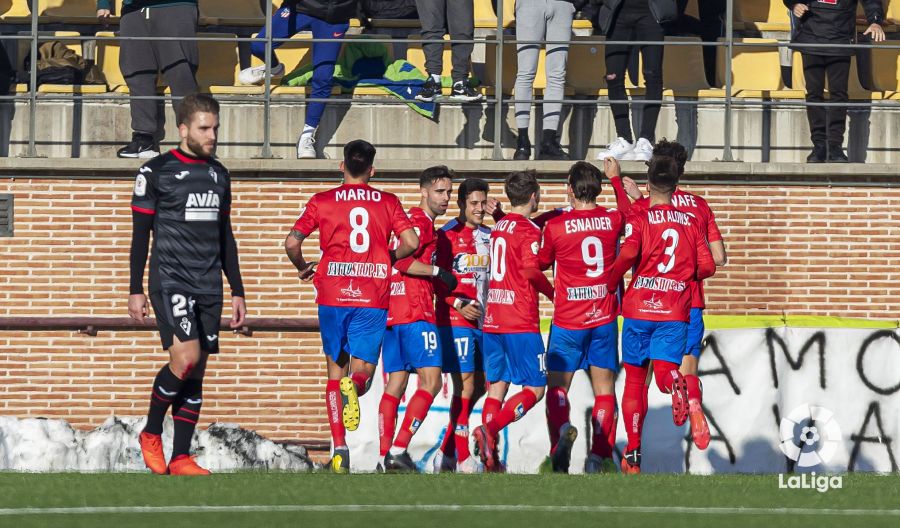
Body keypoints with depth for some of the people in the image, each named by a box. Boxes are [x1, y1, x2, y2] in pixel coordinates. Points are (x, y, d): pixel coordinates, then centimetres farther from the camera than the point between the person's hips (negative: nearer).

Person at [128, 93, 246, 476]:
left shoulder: (218, 175, 15)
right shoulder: (156, 172, -2)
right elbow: (140, 235, -1)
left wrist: (237, 291, 18)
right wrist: (135, 291, -6)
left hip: (208, 287, 6)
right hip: (170, 282, -6)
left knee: (196, 372, 2)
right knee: (185, 358, -20)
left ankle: (180, 459, 6)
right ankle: (151, 434, 0)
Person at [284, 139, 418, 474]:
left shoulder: (322, 202, 5)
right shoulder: (388, 203, 6)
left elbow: (292, 243, -2)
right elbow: (411, 243, -3)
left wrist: (303, 268, 17)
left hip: (333, 296, 0)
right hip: (373, 299, 0)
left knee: (336, 371, 12)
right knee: (362, 372, 6)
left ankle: (339, 447, 3)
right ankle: (354, 387, -33)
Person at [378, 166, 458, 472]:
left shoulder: (408, 221, 21)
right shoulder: (421, 223, -8)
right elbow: (402, 260, -21)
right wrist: (437, 272, -12)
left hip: (391, 312, 10)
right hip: (416, 312, -10)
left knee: (395, 385, 9)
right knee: (431, 381, -11)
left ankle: (386, 456, 6)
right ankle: (399, 450, -19)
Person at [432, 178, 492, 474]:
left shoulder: (489, 236, 14)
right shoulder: (447, 235, -4)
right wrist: (458, 304, -18)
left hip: (484, 321, 7)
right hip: (455, 319, -7)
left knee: (480, 385, 8)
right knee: (465, 385, -9)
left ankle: (446, 453, 18)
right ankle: (462, 457, -5)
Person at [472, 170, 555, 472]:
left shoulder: (498, 227, 15)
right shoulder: (529, 230, -9)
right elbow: (531, 269, -20)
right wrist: (552, 292, -6)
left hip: (492, 320, 7)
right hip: (521, 322, -7)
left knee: (497, 386, 9)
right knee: (535, 388, -3)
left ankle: (489, 457, 1)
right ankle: (489, 429, -22)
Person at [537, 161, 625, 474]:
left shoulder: (555, 227, -9)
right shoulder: (614, 221, -1)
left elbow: (539, 263, 7)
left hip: (567, 320, -2)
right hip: (604, 318, 2)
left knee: (557, 385, 6)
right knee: (604, 387, 8)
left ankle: (561, 429, -23)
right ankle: (599, 456, 1)